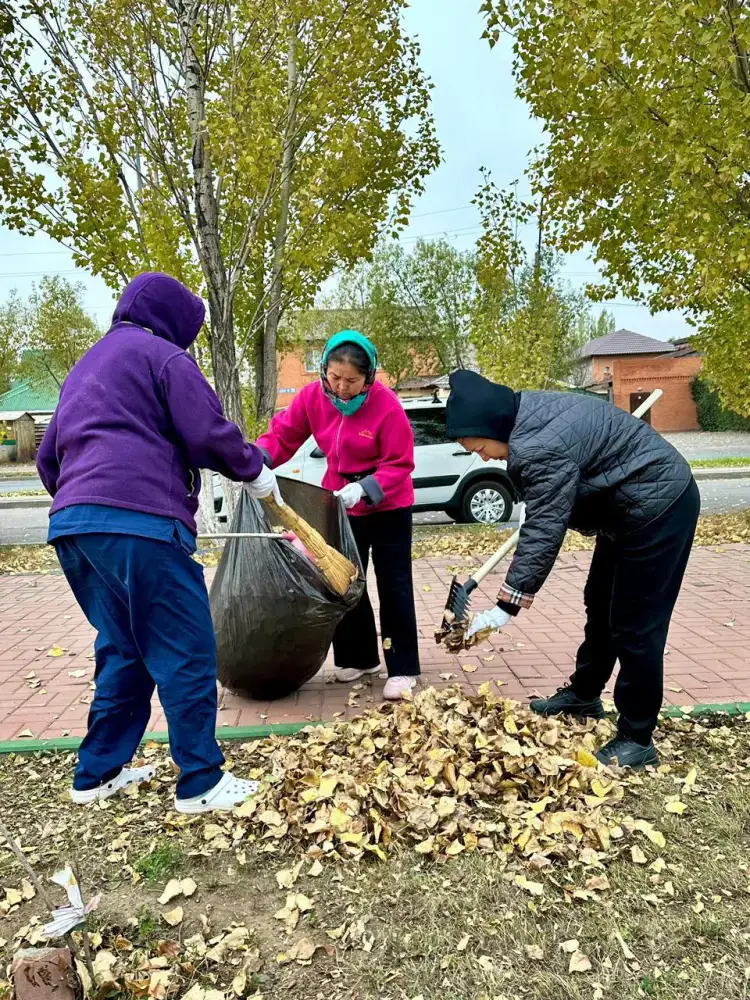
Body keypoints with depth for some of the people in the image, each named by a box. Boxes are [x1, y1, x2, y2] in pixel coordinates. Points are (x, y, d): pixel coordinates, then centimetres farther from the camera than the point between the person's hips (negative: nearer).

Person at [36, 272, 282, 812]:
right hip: (138, 523, -9)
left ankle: (98, 772, 27)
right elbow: (208, 433, -7)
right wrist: (257, 472, 8)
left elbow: (49, 458, 28)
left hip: (71, 526, 9)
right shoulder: (161, 355, 2)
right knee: (186, 655, -1)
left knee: (122, 650, 19)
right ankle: (202, 783, 6)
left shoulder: (86, 367, 29)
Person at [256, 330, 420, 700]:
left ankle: (402, 668, 9)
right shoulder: (313, 396, -11)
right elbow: (283, 434, -6)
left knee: (394, 585, 0)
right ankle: (359, 657, 29)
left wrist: (364, 488, -34)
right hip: (341, 505, 5)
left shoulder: (386, 405, -25)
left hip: (388, 507, -5)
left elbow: (399, 464, -21)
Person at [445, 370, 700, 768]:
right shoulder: (528, 415, 1)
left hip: (658, 506, -11)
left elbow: (543, 531, -29)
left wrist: (507, 606, -24)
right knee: (601, 606, 20)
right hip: (631, 505, 11)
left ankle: (636, 741, 8)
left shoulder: (541, 445, -31)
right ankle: (583, 695, 37)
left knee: (634, 625, -5)